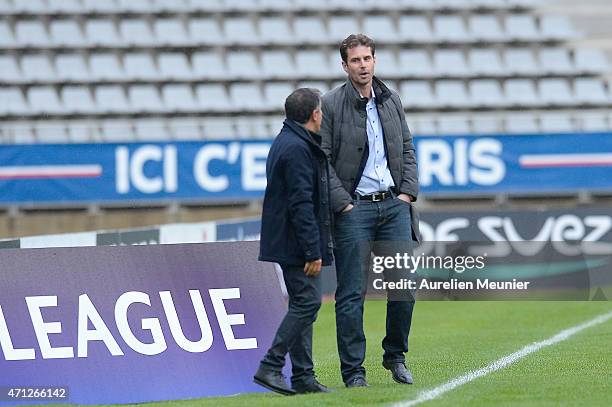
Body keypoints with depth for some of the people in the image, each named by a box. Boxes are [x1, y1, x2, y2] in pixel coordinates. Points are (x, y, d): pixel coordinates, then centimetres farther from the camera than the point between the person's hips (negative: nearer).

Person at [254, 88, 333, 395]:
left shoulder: (287, 142, 17)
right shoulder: (297, 149, -17)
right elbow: (301, 205, -21)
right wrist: (313, 252, -22)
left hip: (288, 243, 11)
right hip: (296, 243, -11)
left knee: (303, 304, 11)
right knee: (307, 302, -11)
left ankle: (303, 376, 11)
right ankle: (270, 367, -12)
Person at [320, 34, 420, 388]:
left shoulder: (391, 100, 12)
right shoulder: (331, 105, -4)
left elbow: (407, 149, 18)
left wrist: (408, 192, 6)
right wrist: (343, 203, -11)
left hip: (394, 203, 4)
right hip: (354, 208, -4)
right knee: (352, 294, -3)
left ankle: (396, 356, 20)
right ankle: (353, 370, 2)